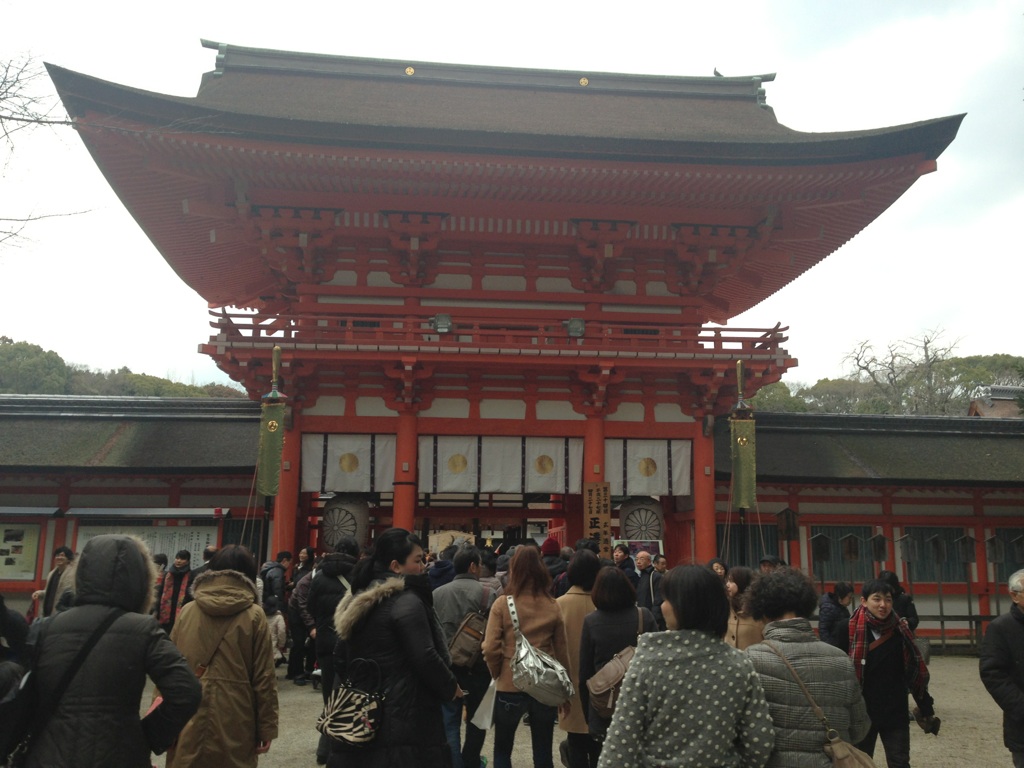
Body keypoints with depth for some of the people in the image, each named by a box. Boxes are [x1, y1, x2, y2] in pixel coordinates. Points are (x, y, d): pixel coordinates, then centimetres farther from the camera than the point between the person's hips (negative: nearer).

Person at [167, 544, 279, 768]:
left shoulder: (187, 611, 2)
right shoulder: (254, 615, -5)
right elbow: (264, 678, -5)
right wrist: (267, 728, 2)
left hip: (188, 723, 2)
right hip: (234, 723, -2)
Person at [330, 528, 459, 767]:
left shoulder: (358, 600, 11)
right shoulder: (407, 601, -16)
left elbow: (341, 658, 17)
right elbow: (425, 658, -19)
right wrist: (450, 687, -3)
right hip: (402, 718, -9)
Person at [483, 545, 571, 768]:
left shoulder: (502, 604, -10)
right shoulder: (553, 607, -4)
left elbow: (491, 648, -13)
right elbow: (562, 651, 0)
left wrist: (497, 674, 5)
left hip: (510, 687, -2)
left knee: (502, 750, 17)